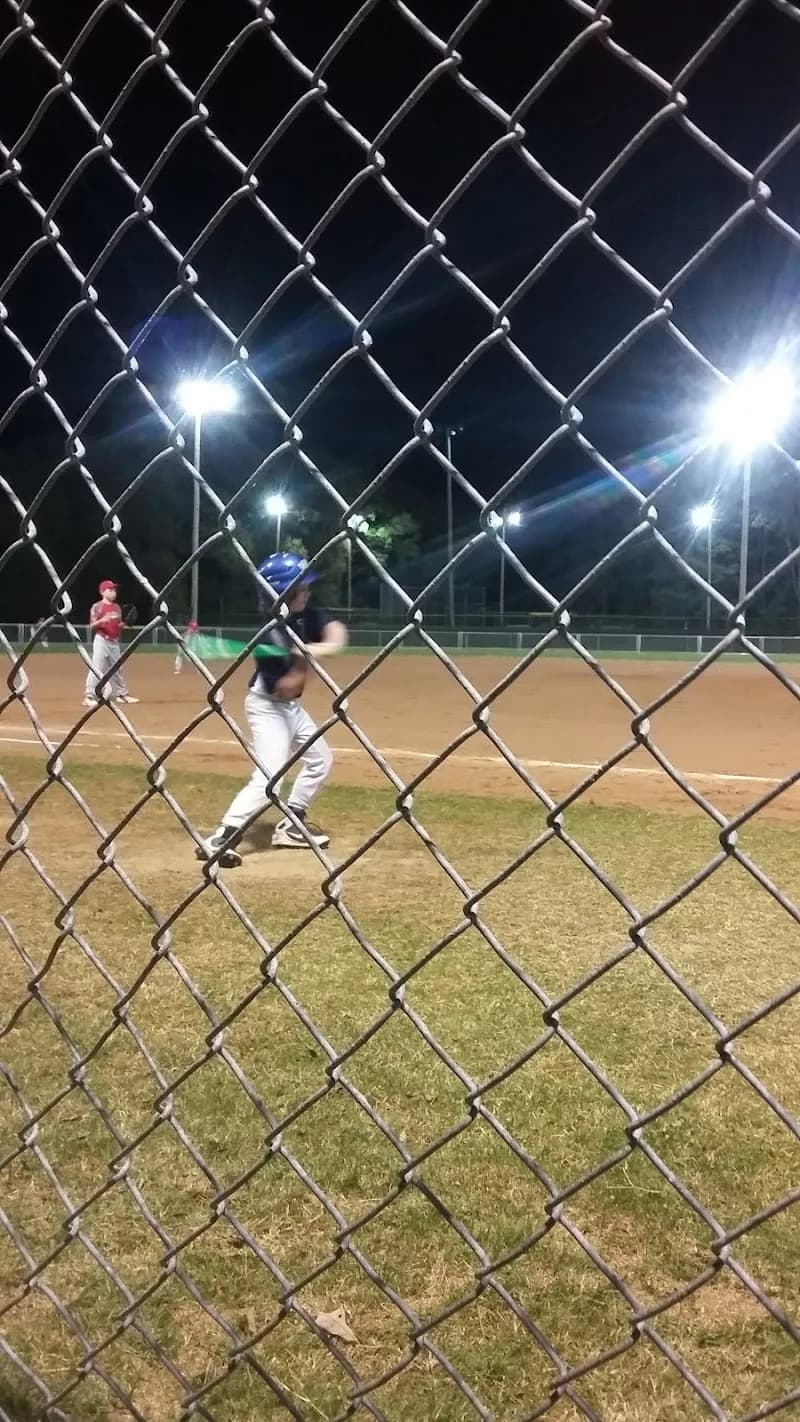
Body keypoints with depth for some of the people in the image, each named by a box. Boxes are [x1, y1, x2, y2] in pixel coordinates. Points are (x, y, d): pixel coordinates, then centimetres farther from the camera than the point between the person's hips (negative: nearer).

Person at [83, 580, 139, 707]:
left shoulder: (117, 607, 14)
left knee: (117, 668, 16)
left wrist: (124, 624, 0)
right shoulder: (97, 607, -6)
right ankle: (89, 696, -13)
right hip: (101, 640, -7)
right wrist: (101, 621, -27)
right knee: (96, 668, -13)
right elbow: (92, 626, -10)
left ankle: (121, 694, 27)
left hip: (114, 642, 7)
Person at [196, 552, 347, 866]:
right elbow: (285, 687, -27)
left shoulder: (307, 617, -5)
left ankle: (290, 825, 25)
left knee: (320, 759, 16)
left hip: (292, 706, 9)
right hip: (267, 706, -9)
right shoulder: (268, 635, -26)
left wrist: (321, 648, -36)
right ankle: (219, 839, -17)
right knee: (268, 781, -19)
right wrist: (304, 658, -41)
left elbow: (337, 633, -18)